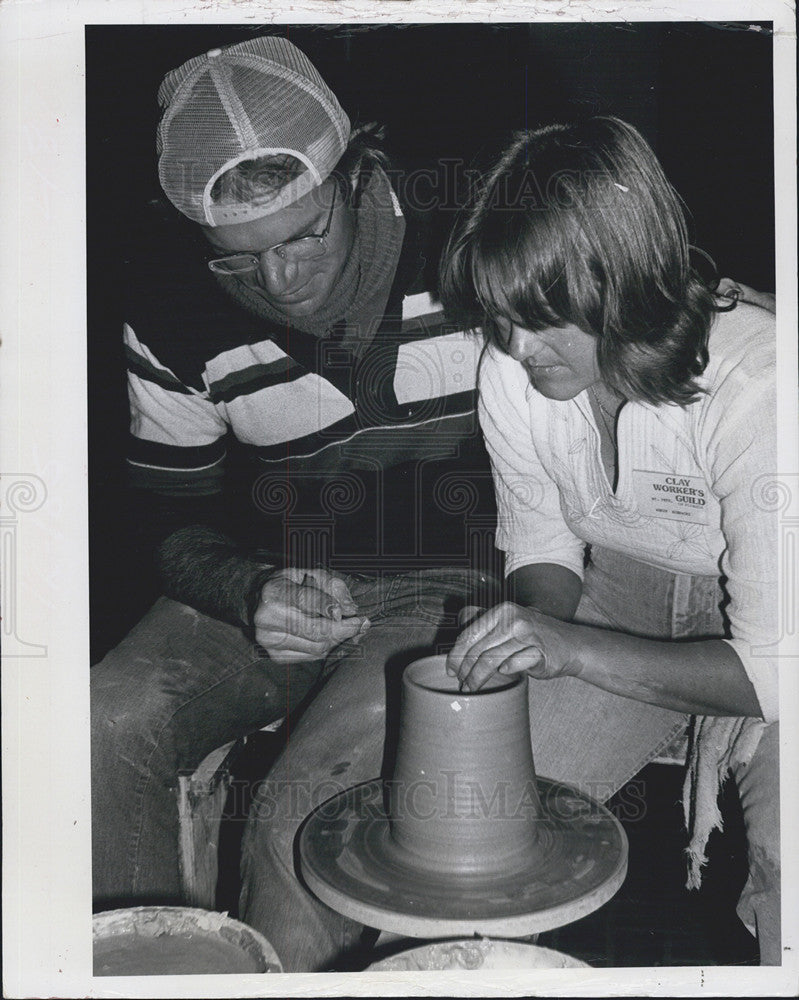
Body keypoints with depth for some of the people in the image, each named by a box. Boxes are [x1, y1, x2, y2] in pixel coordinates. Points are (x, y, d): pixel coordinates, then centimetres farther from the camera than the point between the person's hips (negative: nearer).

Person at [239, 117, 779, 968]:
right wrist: (525, 631, -20)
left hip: (756, 637, -3)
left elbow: (772, 664, -26)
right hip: (617, 597, 4)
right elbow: (542, 549, 1)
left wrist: (572, 645, -36)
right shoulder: (512, 372, -14)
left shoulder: (752, 388, -29)